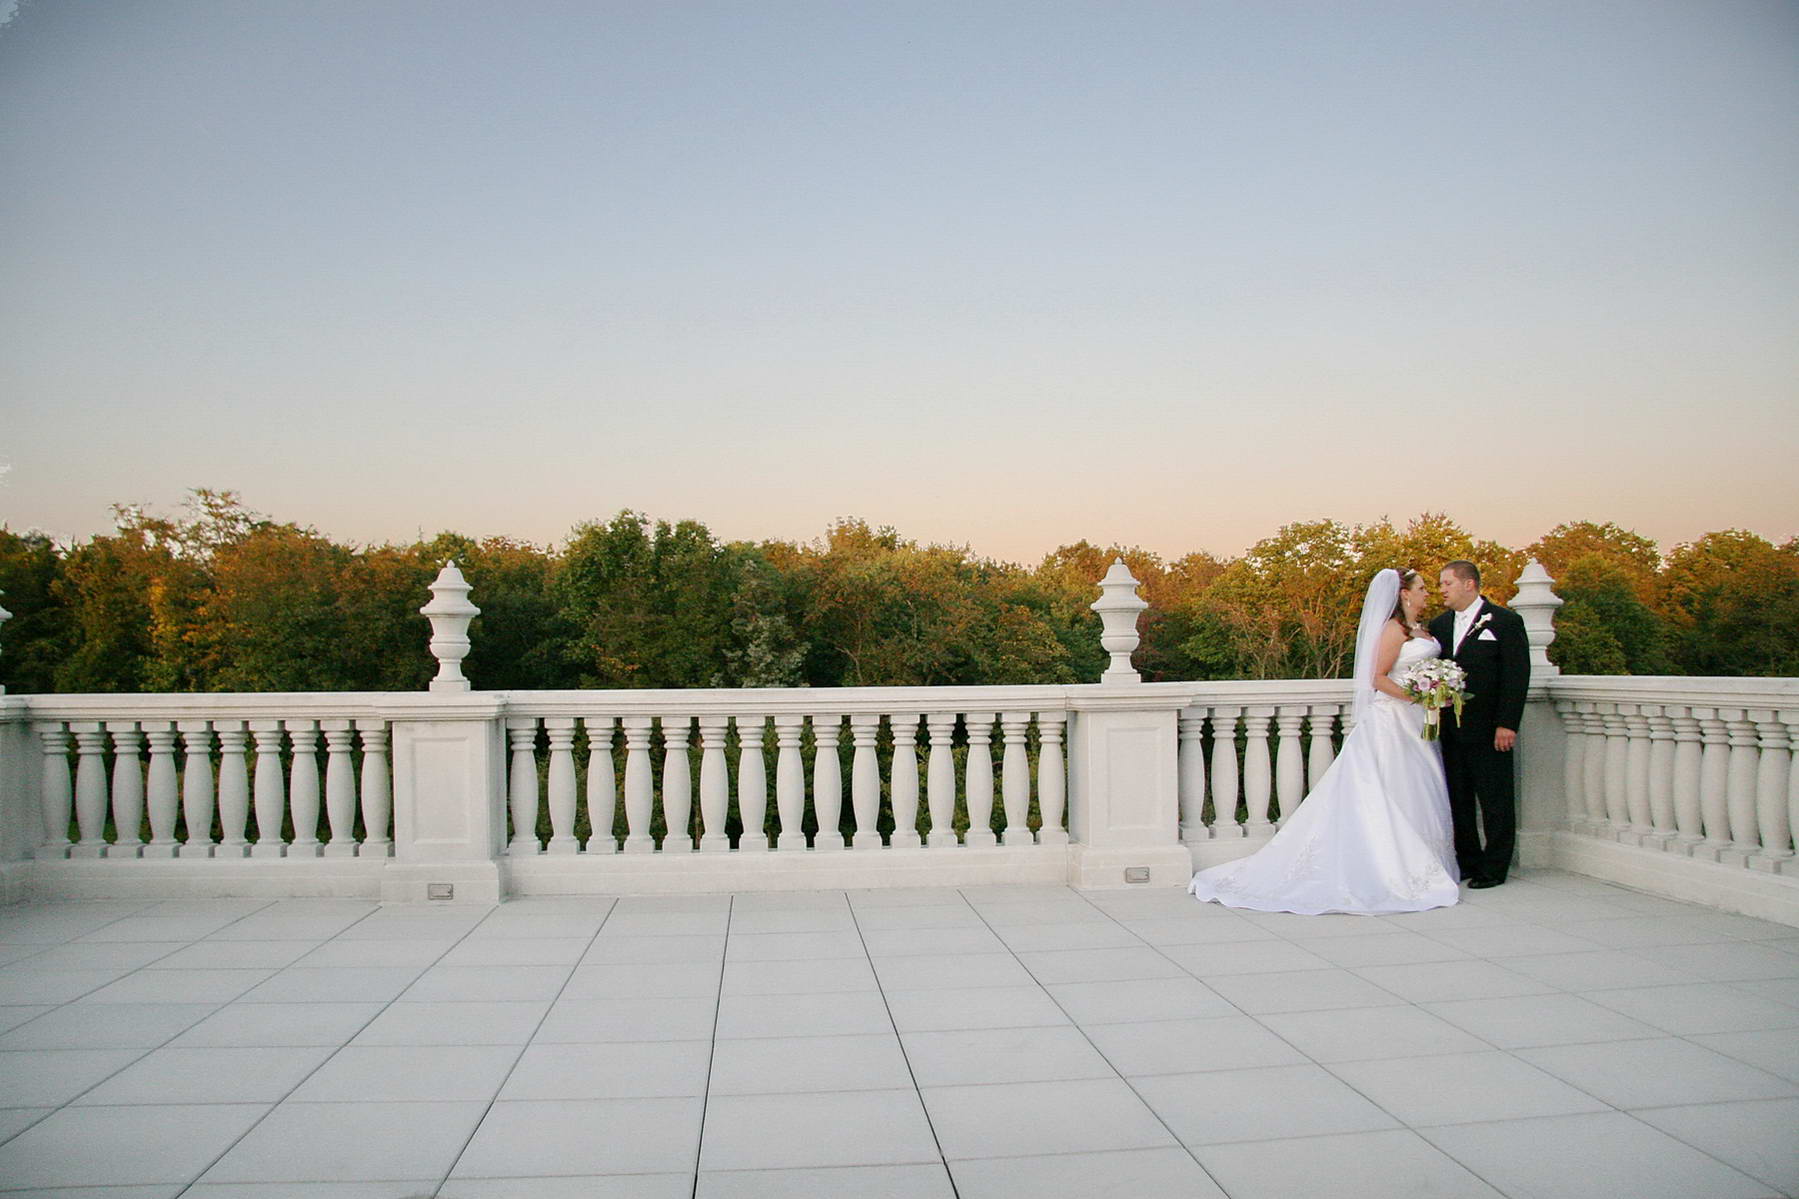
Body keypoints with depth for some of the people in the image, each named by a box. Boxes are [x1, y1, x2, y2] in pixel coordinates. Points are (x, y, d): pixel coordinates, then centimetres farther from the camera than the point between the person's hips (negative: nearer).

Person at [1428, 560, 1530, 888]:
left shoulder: (1505, 621, -3)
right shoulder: (1439, 625, 14)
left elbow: (1517, 675, -7)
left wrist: (1507, 724, -14)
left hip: (1490, 731, -5)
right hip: (1451, 729, 6)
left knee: (1496, 802, 2)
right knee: (1458, 800, 10)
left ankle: (1494, 868, 10)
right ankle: (1468, 862, 20)